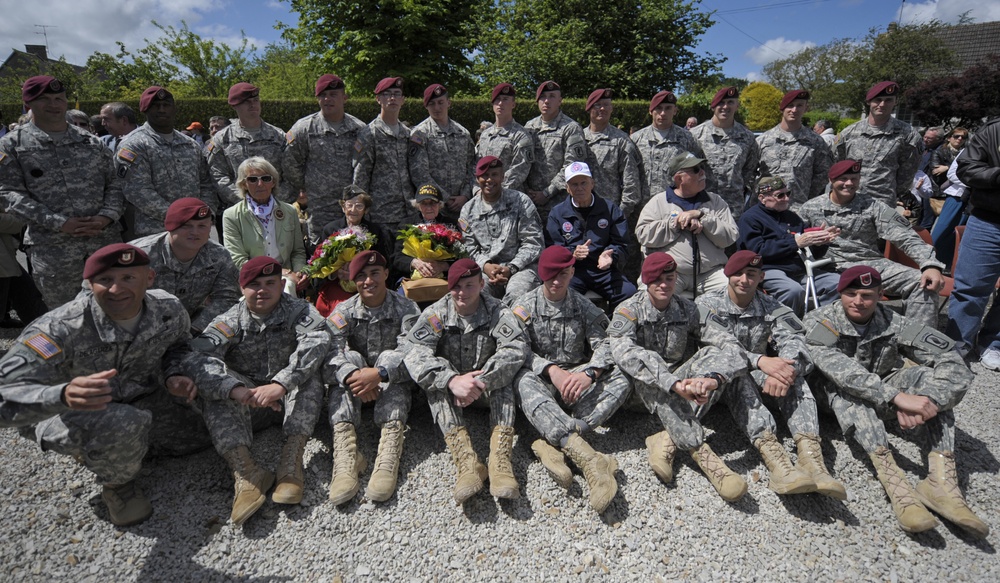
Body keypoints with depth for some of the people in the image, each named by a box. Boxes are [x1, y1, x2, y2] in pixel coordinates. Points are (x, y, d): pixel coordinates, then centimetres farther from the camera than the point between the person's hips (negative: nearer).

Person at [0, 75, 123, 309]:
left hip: (106, 241, 2)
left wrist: (106, 216, -9)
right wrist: (59, 223, -16)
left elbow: (115, 183, 10)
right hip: (52, 250, -2)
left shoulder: (91, 141, 12)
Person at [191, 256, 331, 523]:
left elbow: (318, 338, -32)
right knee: (215, 386, -25)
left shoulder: (297, 310, -9)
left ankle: (291, 462, -37)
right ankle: (245, 472, -38)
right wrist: (235, 389, -44)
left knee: (308, 374, -29)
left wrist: (280, 384, -45)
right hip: (247, 390, 2)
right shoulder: (230, 320, -6)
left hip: (290, 394, -1)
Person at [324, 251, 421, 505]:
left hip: (394, 385, -1)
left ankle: (388, 459, -48)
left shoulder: (406, 309, -5)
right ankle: (345, 456, -44)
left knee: (390, 357, -32)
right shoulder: (343, 310, -1)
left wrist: (380, 374, -40)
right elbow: (329, 350, -19)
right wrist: (353, 374, -40)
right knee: (349, 358, -28)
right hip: (356, 383, 2)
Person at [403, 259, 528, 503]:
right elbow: (414, 353, -24)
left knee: (502, 373, -29)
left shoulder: (498, 312, -8)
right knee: (435, 381, -30)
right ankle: (466, 461, -43)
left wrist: (482, 381, -39)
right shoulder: (435, 314, -8)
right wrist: (452, 380, -41)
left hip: (487, 387, 0)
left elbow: (516, 349, -25)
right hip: (449, 389, 0)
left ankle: (500, 457, -41)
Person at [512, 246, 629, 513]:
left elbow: (602, 345, -3)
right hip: (542, 379, -2)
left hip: (577, 378, 2)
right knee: (524, 381, -37)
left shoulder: (584, 306, 8)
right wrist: (552, 371, -27)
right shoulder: (524, 307, 2)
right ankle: (589, 459, -52)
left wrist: (589, 374, -26)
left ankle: (553, 443, -37)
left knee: (620, 380, -25)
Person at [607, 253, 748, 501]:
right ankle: (699, 450, -40)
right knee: (645, 359, -35)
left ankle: (669, 439, -34)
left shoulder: (688, 309, 5)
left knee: (719, 352, -22)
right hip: (645, 390, -3)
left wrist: (714, 378, -34)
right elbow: (624, 353, -25)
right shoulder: (629, 310, -6)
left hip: (679, 379, 3)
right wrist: (673, 384, -37)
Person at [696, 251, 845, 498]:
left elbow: (793, 339, -14)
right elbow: (719, 344, -19)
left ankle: (810, 454, -42)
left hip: (760, 379, 3)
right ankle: (773, 455, -51)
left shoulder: (771, 307, 6)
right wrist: (760, 361, -37)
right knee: (736, 375, -35)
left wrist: (785, 369, -37)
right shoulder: (707, 304, -3)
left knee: (793, 376, -26)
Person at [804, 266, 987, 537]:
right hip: (837, 399, -3)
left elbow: (954, 364, -21)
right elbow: (836, 368, -35)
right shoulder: (820, 322, -17)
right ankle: (894, 481, -46)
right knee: (842, 384, -35)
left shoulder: (894, 324, -11)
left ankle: (941, 479, -34)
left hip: (881, 400, 3)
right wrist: (897, 397, -44)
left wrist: (929, 401, -40)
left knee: (929, 375, -21)